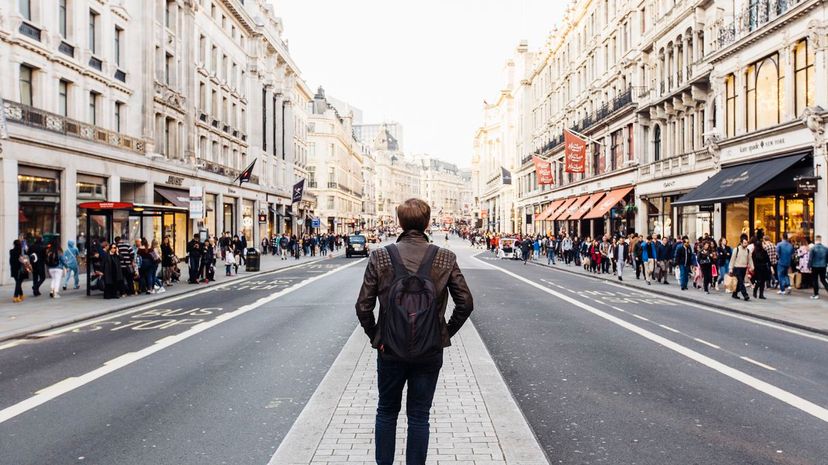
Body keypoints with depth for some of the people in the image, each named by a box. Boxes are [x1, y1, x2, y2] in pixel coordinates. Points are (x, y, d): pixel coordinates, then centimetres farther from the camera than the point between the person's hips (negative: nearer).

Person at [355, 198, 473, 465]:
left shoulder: (380, 257, -9)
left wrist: (375, 336, 6)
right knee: (419, 416, 13)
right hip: (430, 351, 0)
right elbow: (466, 303, -5)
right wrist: (446, 333, 6)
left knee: (386, 412, 19)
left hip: (390, 350, 0)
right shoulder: (445, 258, -7)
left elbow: (363, 306, -8)